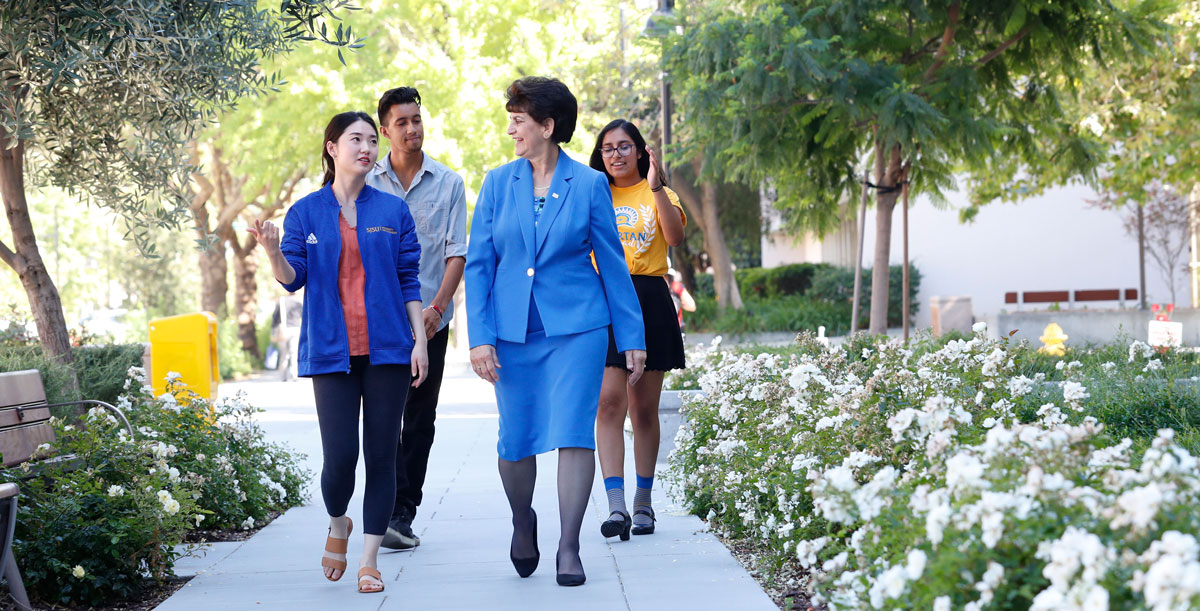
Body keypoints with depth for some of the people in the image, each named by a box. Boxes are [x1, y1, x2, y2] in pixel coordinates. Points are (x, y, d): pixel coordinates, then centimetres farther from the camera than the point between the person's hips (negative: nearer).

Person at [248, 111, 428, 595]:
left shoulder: (393, 211, 8)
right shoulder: (306, 213, 6)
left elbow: (408, 282, 9)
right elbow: (293, 279, 0)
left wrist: (419, 340, 1)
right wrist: (274, 252, -20)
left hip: (387, 350, 1)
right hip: (332, 352, -1)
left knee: (382, 456, -1)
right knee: (340, 457, -8)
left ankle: (369, 560, 8)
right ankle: (338, 526, 24)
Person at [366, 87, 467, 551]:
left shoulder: (448, 183, 5)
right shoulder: (366, 185, 6)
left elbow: (456, 251, 0)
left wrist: (437, 306, -12)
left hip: (430, 319, 1)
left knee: (420, 420, 5)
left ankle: (404, 514, 13)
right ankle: (395, 513, -10)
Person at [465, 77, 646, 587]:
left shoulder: (589, 185, -1)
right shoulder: (498, 184, 4)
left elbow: (612, 263, 4)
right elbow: (478, 263, 4)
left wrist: (632, 338, 4)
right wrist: (480, 337, -5)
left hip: (577, 328, -2)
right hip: (512, 331, 2)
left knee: (573, 433, -9)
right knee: (515, 440, 6)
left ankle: (568, 549, -1)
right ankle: (523, 521, 33)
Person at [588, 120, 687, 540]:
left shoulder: (658, 195, 11)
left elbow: (675, 236, -9)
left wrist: (656, 189, -18)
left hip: (650, 303, 0)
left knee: (644, 408, 6)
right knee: (609, 402, -15)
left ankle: (643, 504, 17)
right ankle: (616, 507, -20)